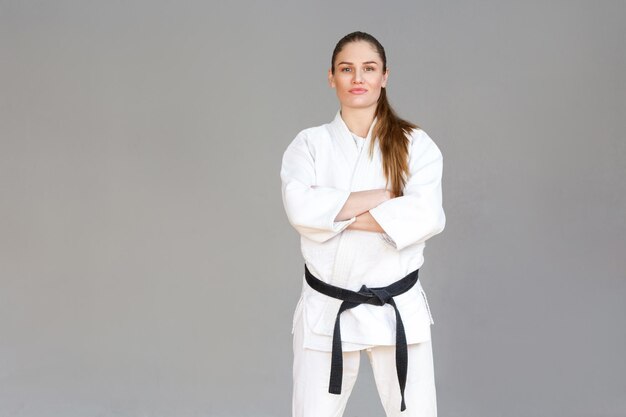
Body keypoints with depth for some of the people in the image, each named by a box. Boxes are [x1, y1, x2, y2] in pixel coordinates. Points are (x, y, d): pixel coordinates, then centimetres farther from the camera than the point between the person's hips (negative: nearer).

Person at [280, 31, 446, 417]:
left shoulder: (415, 144, 0)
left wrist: (339, 215, -17)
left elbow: (426, 216, -16)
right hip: (327, 311, 0)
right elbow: (301, 208, -17)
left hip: (399, 309, 0)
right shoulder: (309, 144, 2)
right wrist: (381, 197, -16)